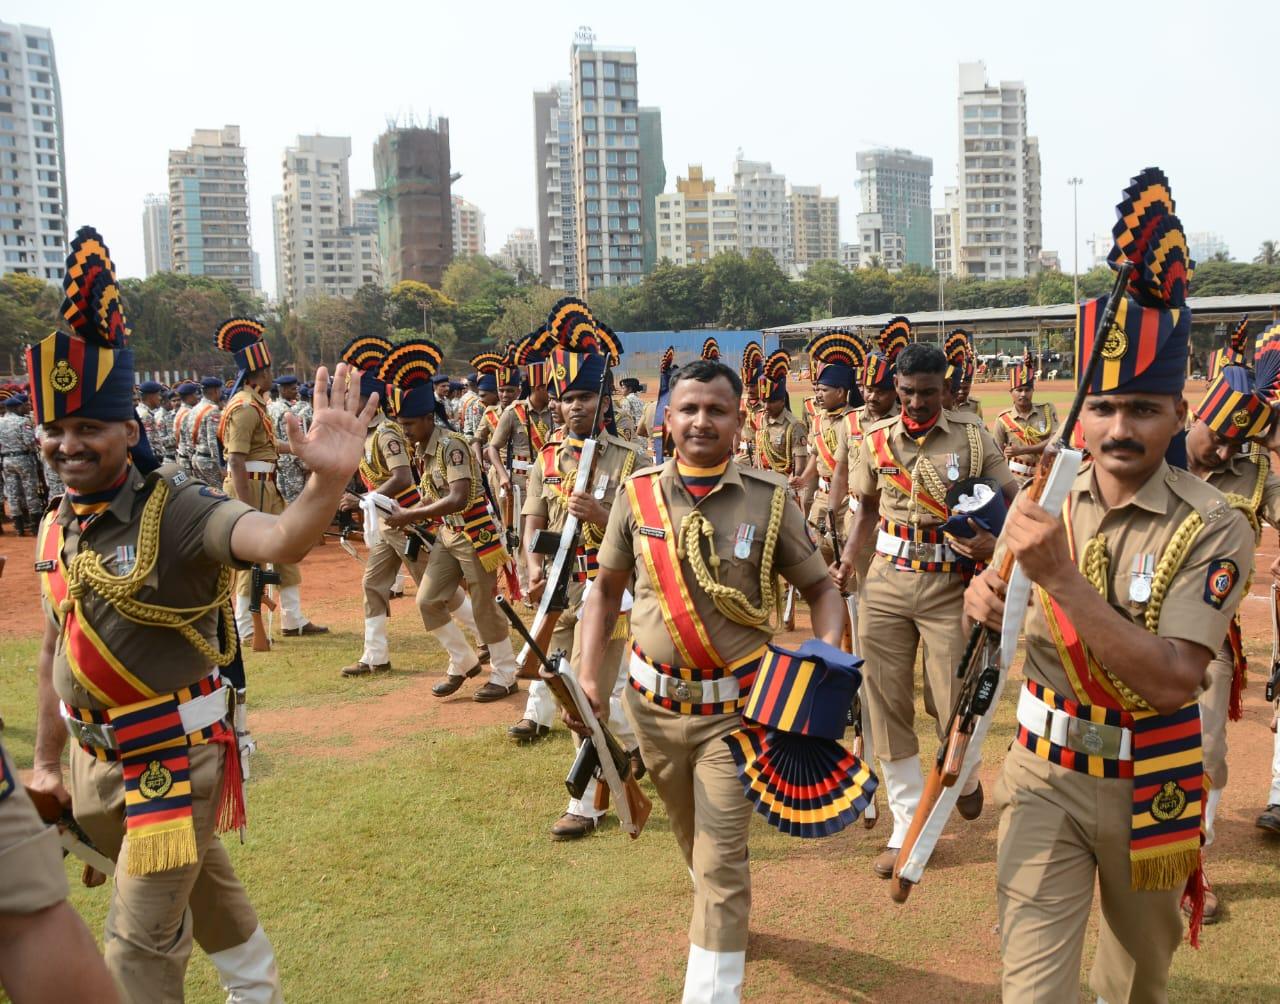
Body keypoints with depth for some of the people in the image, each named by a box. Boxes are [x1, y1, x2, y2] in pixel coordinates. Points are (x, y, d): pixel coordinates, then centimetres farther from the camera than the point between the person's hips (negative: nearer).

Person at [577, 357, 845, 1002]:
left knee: (720, 863, -4)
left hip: (732, 711, -3)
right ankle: (721, 918, 54)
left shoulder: (770, 500, -9)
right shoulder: (639, 495, -4)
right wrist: (589, 673, -4)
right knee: (693, 843, 24)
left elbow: (821, 590, -2)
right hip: (652, 703, 3)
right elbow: (607, 588, 6)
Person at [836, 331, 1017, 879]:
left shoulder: (972, 435, -3)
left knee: (953, 701, -3)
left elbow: (1012, 500, 1)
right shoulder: (877, 439, 4)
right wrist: (848, 558, 0)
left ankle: (966, 774, 35)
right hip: (885, 586, 3)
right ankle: (907, 828, 16)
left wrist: (994, 541, -19)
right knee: (887, 705, 3)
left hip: (950, 586, -3)